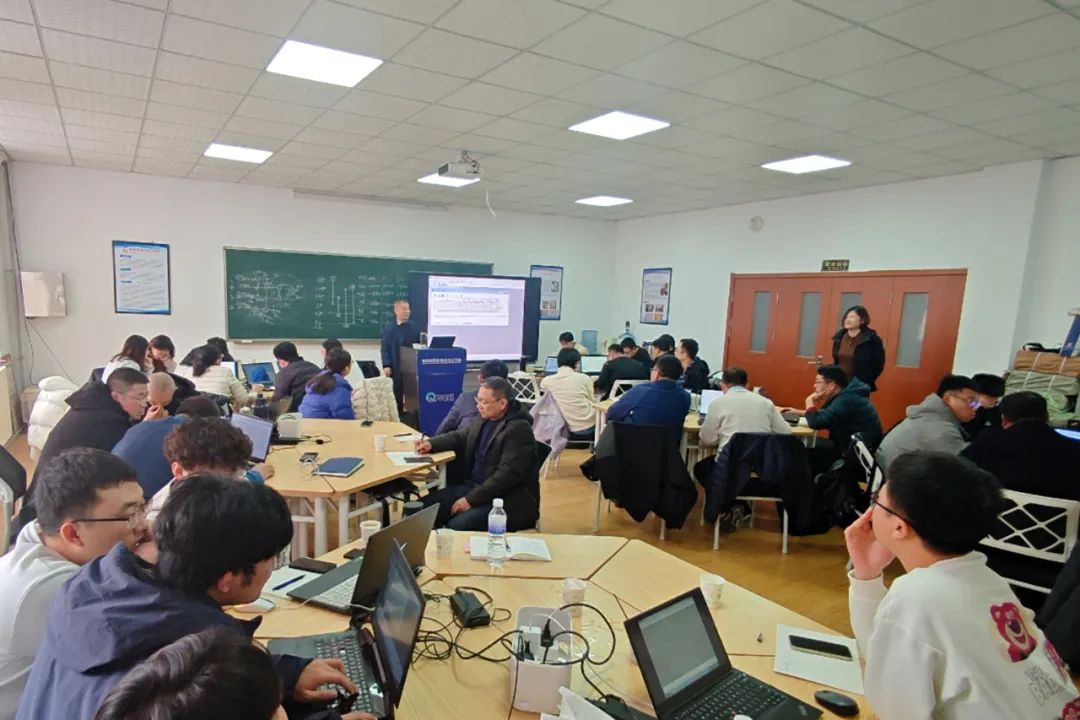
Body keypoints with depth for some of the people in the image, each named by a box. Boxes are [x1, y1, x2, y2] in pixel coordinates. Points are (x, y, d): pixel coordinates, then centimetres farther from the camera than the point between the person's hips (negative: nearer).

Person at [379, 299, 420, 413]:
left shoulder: (414, 328, 8)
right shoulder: (389, 329, -2)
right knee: (396, 397, 6)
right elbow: (385, 349, -5)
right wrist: (386, 365, -13)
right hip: (395, 369, -3)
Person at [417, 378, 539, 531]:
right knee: (424, 506, -5)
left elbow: (506, 475, -24)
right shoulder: (486, 420, 8)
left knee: (457, 525, -28)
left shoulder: (518, 430, -18)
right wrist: (431, 443, 5)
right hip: (473, 486, 8)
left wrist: (471, 500, -22)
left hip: (508, 499, -8)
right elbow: (459, 437, 24)